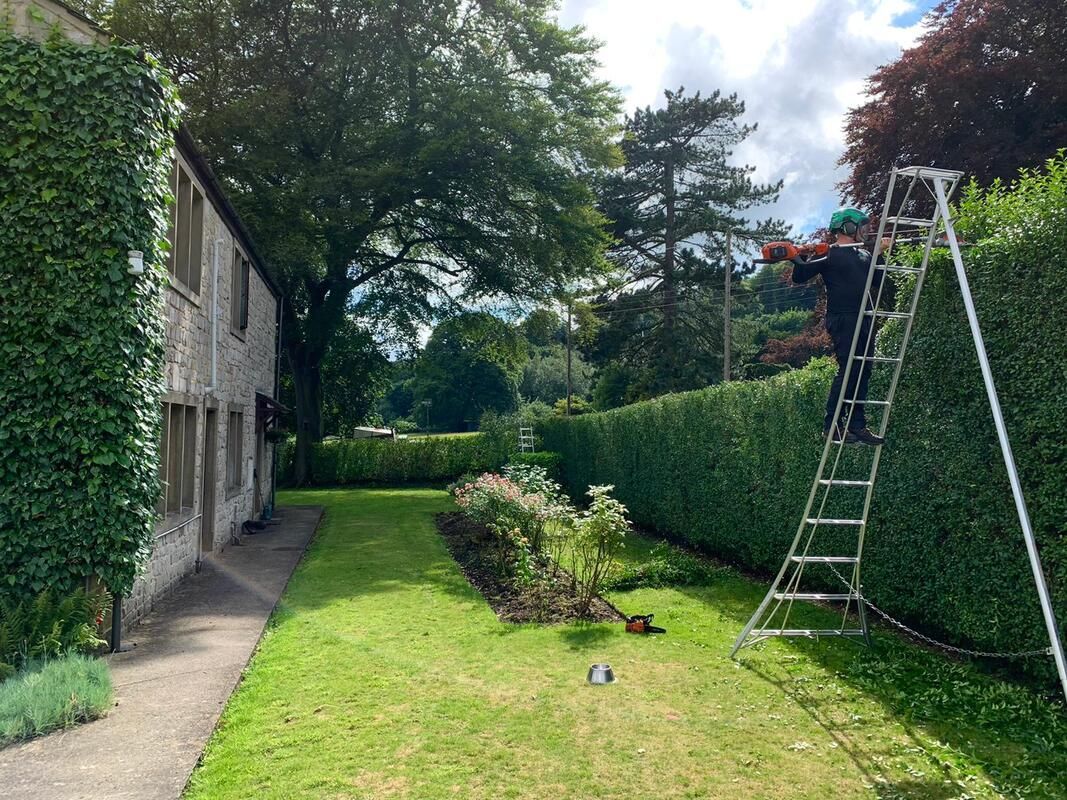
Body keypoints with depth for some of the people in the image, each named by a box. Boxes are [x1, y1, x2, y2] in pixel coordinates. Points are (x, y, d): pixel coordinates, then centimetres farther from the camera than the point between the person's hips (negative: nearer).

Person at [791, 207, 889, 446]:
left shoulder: (863, 254, 19)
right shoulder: (829, 254, -3)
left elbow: (877, 282, 21)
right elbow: (800, 277, -4)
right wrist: (797, 259, -21)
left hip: (864, 319, 8)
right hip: (842, 320, -8)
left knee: (863, 372, 7)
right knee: (848, 370, -13)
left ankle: (857, 426, 12)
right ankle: (831, 425, -7)